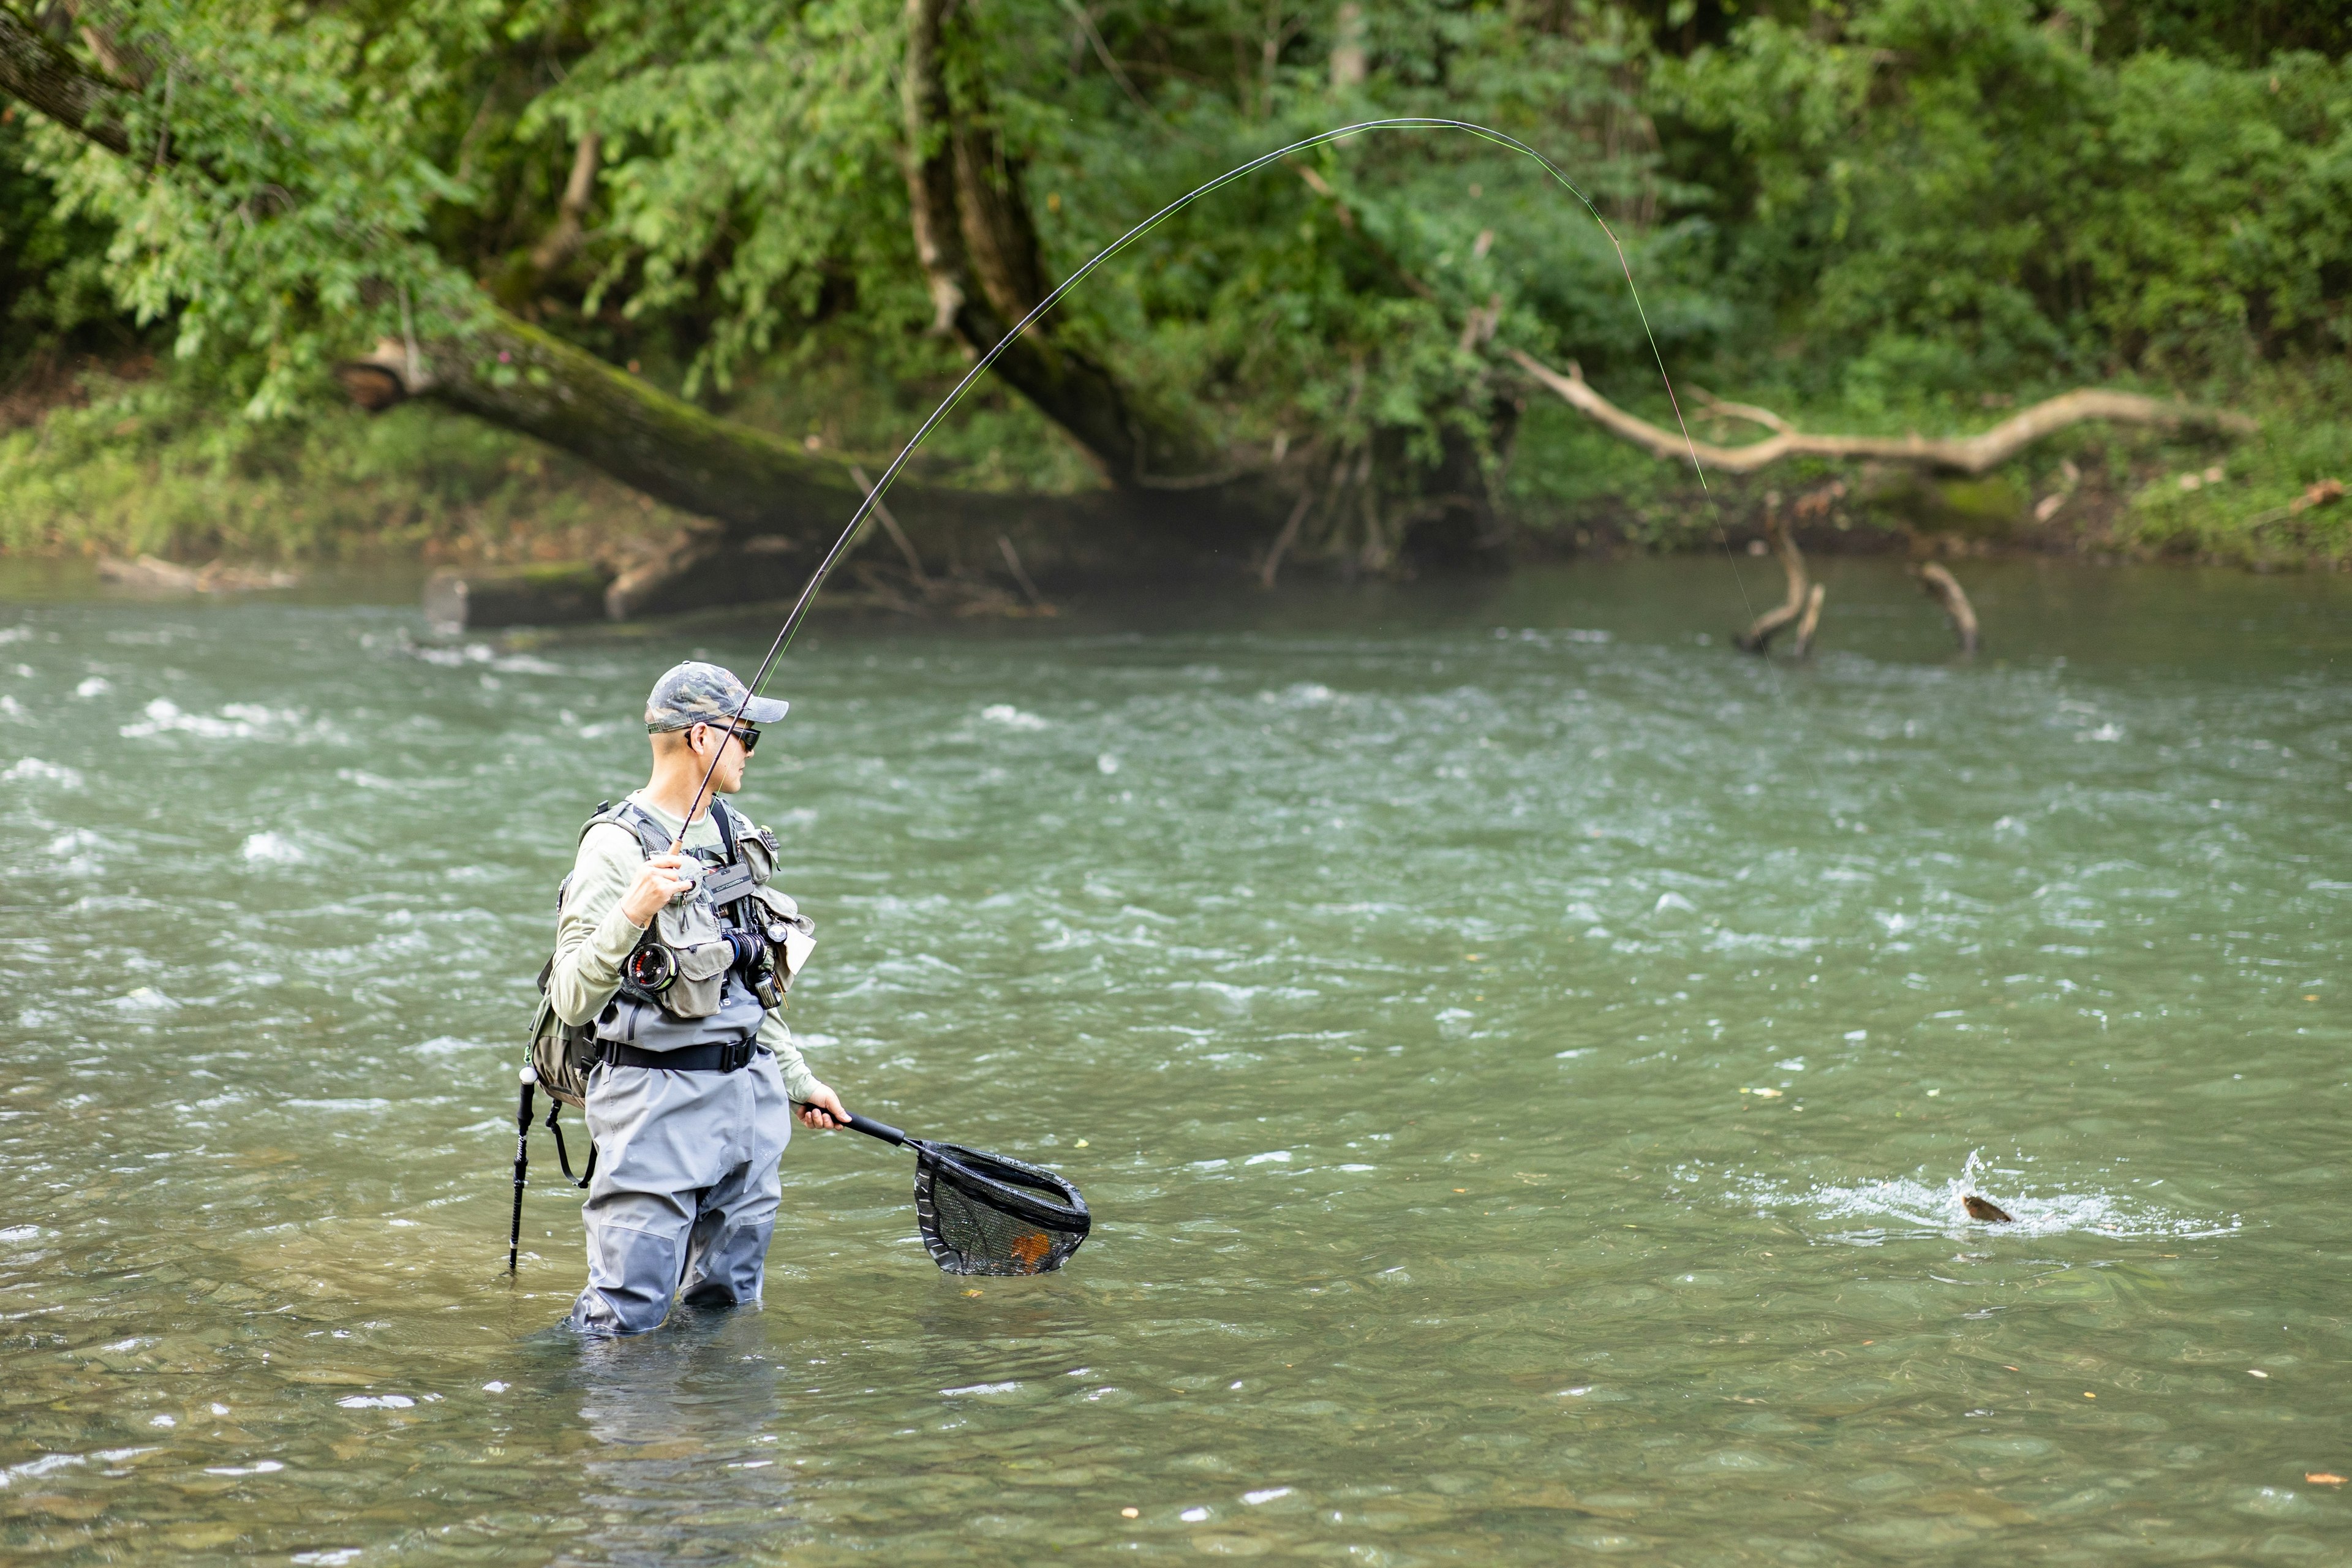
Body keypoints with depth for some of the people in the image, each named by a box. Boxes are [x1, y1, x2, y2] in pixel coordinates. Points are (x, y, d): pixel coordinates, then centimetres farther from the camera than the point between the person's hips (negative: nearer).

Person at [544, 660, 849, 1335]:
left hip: (749, 1095, 8)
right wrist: (632, 911, -35)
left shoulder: (734, 836, 13)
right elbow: (572, 1001, -21)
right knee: (624, 1318, -7)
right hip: (660, 1102, -8)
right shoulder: (618, 844, -13)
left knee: (727, 1307, 13)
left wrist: (797, 1081, 27)